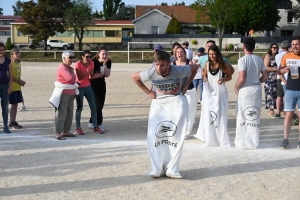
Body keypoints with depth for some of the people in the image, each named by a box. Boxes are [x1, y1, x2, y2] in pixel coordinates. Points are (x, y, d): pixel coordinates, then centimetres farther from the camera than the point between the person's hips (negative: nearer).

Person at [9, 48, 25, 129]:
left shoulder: (19, 64, 12)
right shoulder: (11, 64, -12)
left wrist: (21, 81, -1)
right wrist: (19, 81, -13)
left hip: (18, 88, 7)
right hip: (13, 87, -7)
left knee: (16, 105, 11)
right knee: (14, 105, -4)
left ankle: (13, 121, 18)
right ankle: (12, 122, 5)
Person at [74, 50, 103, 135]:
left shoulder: (91, 63, -3)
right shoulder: (78, 64, -18)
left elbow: (91, 77, 0)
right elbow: (79, 78, -20)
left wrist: (96, 76, -21)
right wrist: (87, 72, -35)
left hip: (88, 87, 6)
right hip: (79, 87, -5)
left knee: (93, 106, 4)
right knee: (79, 107, -3)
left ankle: (95, 127, 11)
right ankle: (78, 128, 6)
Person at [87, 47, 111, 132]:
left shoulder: (108, 62, -7)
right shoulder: (93, 62, -21)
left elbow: (107, 75, -15)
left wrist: (105, 64, -22)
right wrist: (97, 75, -21)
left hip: (102, 84, 6)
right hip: (92, 84, -6)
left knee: (101, 105, 8)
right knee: (97, 104, -12)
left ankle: (92, 123, 23)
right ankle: (99, 124, -5)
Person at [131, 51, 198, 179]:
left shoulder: (178, 71, -23)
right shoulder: (151, 73, -20)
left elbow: (195, 68, -3)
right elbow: (134, 77, -1)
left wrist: (186, 85, -4)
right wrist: (148, 92, -2)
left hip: (176, 102, -2)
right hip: (159, 103, 2)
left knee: (176, 136, -8)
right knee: (154, 136, -6)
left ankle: (172, 169, -1)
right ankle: (157, 169, 2)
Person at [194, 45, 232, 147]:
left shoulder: (223, 65, -5)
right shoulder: (207, 64, 2)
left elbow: (229, 76, 4)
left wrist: (223, 79, -15)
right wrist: (205, 79, -6)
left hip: (220, 92, -2)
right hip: (209, 92, 3)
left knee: (220, 115, -3)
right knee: (208, 115, 5)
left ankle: (222, 139, 5)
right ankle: (210, 138, 18)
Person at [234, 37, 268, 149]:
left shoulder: (242, 60, -12)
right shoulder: (259, 59, 5)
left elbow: (242, 78, -20)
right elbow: (265, 76, 5)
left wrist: (236, 87, -4)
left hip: (245, 89, -5)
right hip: (257, 89, 5)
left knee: (243, 116, 6)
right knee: (255, 116, 11)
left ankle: (242, 141, 11)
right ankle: (254, 142, 17)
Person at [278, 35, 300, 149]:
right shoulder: (287, 56, 3)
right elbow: (279, 71, 10)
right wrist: (284, 70, -13)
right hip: (290, 90, 1)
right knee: (288, 115, 0)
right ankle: (285, 139, 6)